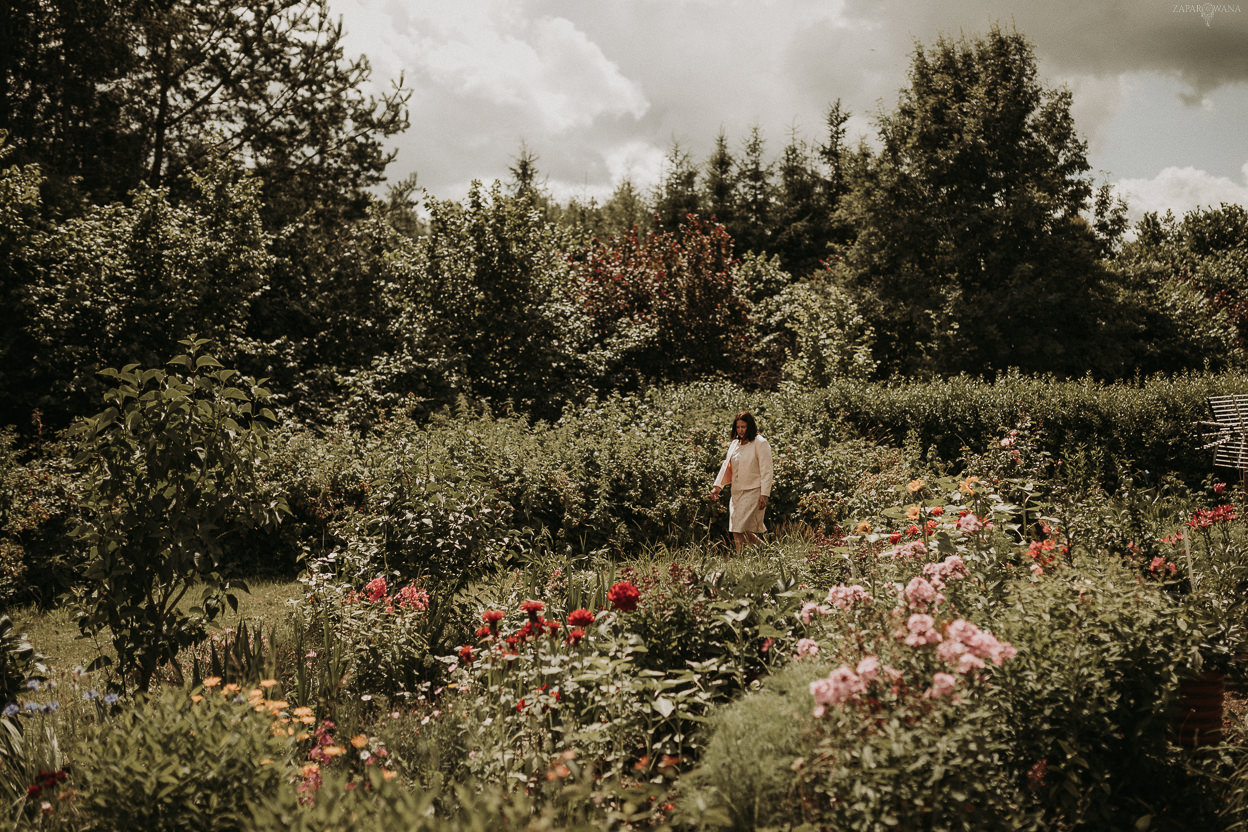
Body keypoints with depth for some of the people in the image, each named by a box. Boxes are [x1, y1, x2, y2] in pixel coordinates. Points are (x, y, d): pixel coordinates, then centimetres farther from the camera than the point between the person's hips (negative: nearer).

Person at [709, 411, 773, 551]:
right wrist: (717, 486, 6)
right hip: (737, 493, 7)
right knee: (737, 531, 5)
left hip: (753, 492, -7)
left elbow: (766, 471, -10)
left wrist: (764, 495, -16)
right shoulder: (734, 444, 14)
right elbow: (726, 466, 18)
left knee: (742, 529, -15)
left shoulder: (760, 443, -7)